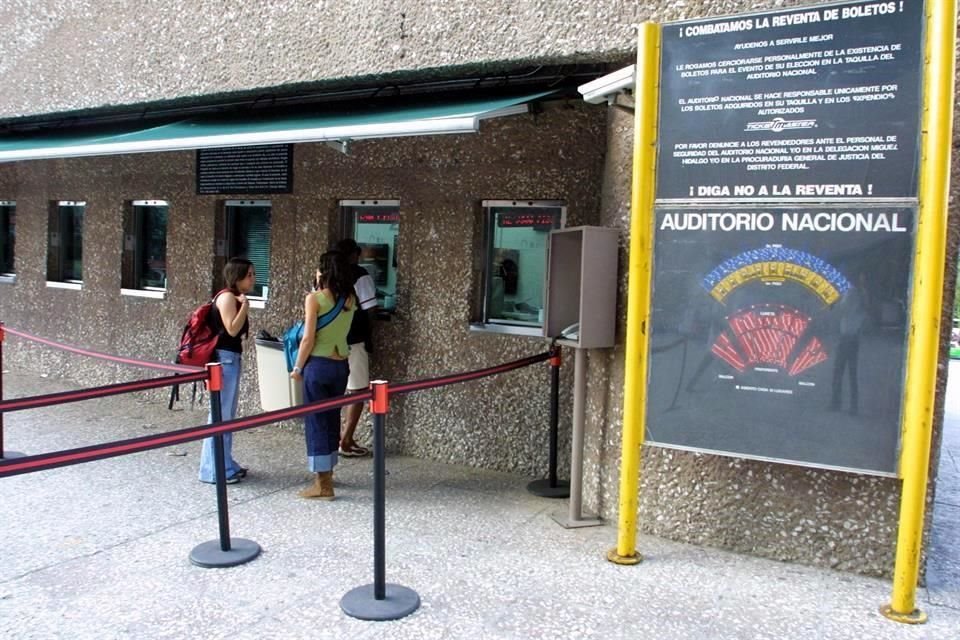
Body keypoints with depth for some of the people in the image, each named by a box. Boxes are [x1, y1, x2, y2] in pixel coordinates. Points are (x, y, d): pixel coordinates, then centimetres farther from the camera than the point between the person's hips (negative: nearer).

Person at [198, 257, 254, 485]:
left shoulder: (235, 297, 15)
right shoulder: (227, 297, -13)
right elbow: (232, 329, -19)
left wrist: (243, 306, 9)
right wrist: (245, 306, -20)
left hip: (232, 359, 10)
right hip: (224, 359, -10)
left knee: (228, 415, 15)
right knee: (220, 415, -5)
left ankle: (225, 464, 24)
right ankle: (213, 470, 2)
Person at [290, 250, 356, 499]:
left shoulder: (315, 298, -12)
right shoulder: (350, 299, 5)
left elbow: (308, 338, -13)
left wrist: (297, 367, -3)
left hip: (319, 365, -6)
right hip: (341, 364, 6)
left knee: (316, 420, 2)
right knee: (332, 418, 18)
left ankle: (323, 485, 5)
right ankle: (327, 473, 31)